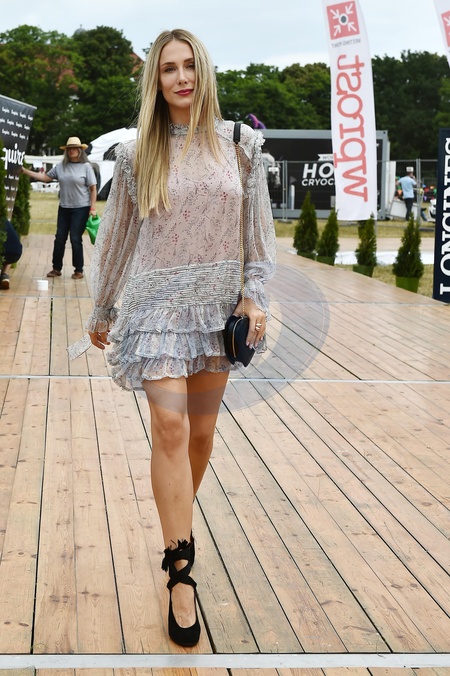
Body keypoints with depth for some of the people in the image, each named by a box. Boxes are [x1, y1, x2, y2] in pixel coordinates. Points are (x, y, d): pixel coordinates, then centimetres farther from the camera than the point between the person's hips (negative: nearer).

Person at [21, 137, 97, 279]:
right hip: (64, 208, 5)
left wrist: (93, 208, -12)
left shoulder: (86, 166, -7)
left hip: (81, 208, -5)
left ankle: (79, 271, 7)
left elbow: (93, 188, -7)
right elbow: (46, 177, 10)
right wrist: (25, 171, 5)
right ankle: (56, 268, 16)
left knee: (75, 239, -4)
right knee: (60, 238, 7)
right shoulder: (61, 166, 5)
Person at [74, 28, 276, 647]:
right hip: (158, 299, -2)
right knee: (170, 424, -13)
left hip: (218, 301, 2)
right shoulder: (137, 155, 0)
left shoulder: (240, 144, 2)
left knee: (202, 428, 9)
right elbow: (117, 236, 8)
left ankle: (179, 518, 34)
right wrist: (102, 310, 13)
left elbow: (258, 227, 6)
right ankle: (182, 571, -7)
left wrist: (255, 295, -3)